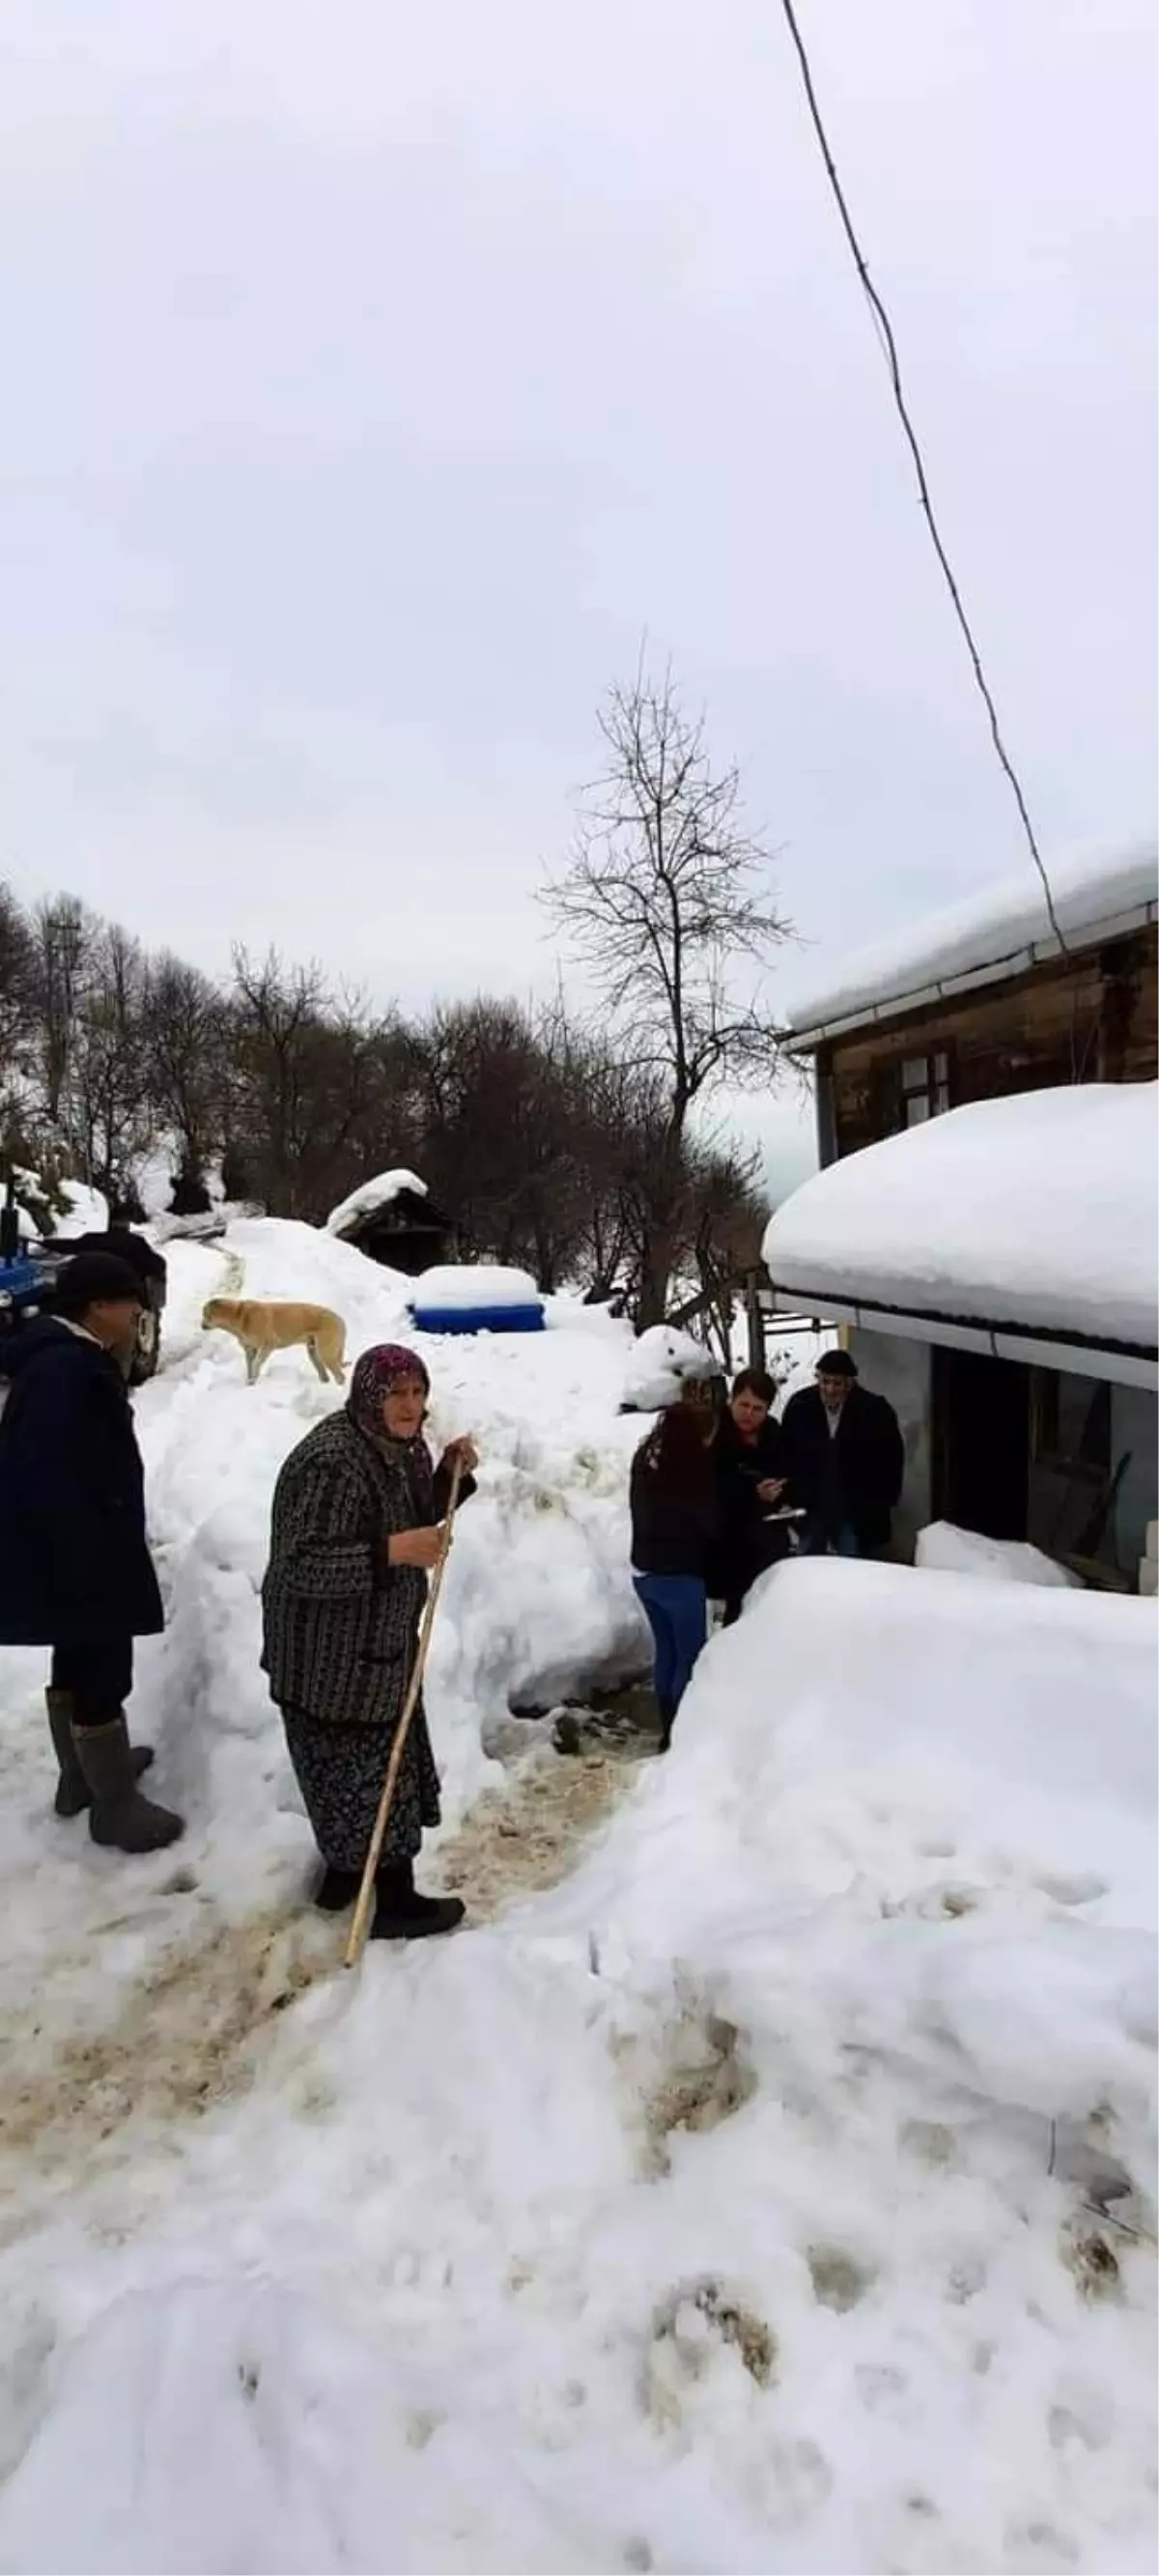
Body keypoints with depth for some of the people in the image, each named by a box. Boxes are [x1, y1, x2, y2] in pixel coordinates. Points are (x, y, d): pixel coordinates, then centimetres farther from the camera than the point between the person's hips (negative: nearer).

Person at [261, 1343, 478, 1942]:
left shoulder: (401, 1448, 4)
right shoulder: (331, 1461, -27)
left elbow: (412, 1518, 17)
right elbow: (304, 1566, -29)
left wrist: (451, 1476, 0)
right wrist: (395, 1551, -35)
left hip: (377, 1643, 10)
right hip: (328, 1654, -10)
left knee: (352, 1763, 22)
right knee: (369, 1767, 1)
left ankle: (342, 1871, 39)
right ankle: (395, 1901, 15)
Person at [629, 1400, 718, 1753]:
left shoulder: (647, 1456, 1)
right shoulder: (691, 1467, -20)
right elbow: (712, 1523, -10)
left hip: (644, 1570, 7)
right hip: (679, 1575, -7)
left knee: (666, 1650, 17)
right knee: (691, 1656, 4)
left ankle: (669, 1730, 24)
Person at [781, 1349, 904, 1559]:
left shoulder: (874, 1410, -11)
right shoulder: (799, 1406, -5)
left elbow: (892, 1460, -1)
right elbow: (785, 1455, 4)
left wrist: (881, 1504, -3)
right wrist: (793, 1500, 0)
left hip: (856, 1514, -2)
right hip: (810, 1509, 2)